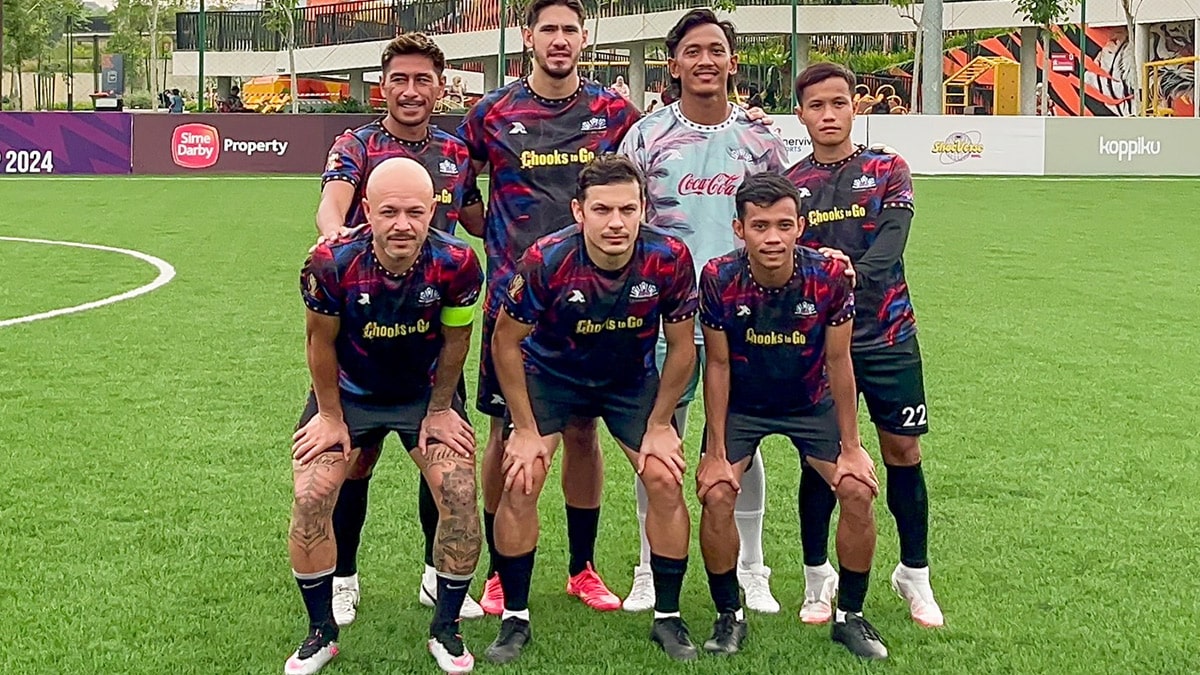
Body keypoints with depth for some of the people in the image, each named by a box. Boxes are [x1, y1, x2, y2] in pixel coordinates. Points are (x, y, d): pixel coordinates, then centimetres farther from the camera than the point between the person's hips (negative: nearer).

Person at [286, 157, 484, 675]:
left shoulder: (455, 263, -26)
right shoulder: (332, 265, -29)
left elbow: (454, 340, -9)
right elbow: (322, 341, -12)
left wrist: (439, 411, -1)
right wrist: (330, 415, -4)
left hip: (425, 393, 1)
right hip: (348, 392, 0)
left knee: (460, 498, -12)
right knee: (309, 501, -11)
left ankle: (446, 629, 9)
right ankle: (321, 632, 9)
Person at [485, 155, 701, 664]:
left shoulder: (669, 259, -26)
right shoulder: (546, 260, -30)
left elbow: (681, 346, -9)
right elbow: (506, 341, -15)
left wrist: (659, 425, -6)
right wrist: (525, 430, -12)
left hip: (632, 379, 1)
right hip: (550, 373, -1)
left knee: (666, 480, -10)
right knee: (520, 483, -14)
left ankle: (668, 618, 7)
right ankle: (515, 619, 4)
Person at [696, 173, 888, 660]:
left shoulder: (829, 277, -24)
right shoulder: (719, 279, -25)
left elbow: (838, 363, -13)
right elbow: (718, 366, -15)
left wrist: (851, 448, -10)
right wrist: (716, 452, -14)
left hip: (812, 403, 1)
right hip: (740, 405, -1)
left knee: (859, 491, -13)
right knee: (716, 495, -19)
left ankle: (850, 617, 7)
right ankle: (728, 617, 3)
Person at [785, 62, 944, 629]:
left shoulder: (887, 170, 3)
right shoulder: (789, 184, 5)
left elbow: (890, 243, -11)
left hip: (885, 335, 0)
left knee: (903, 452, 4)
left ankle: (914, 573, 20)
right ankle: (816, 576, 19)